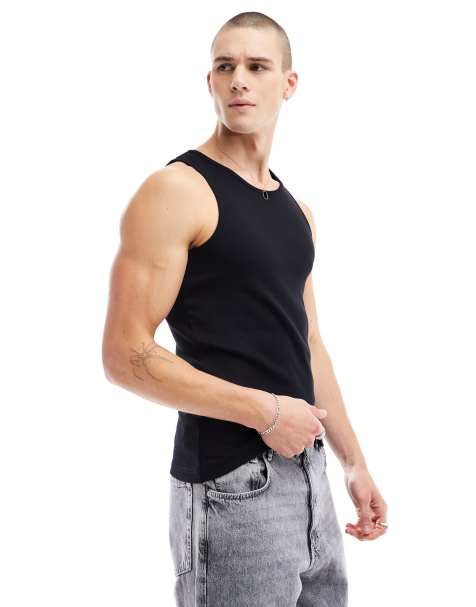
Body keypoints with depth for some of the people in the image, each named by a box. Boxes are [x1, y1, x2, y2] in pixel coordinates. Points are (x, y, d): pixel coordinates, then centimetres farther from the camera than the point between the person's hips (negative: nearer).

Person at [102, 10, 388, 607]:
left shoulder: (296, 210, 12)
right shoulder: (176, 190, -12)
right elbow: (126, 355, -17)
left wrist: (354, 463, 17)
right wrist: (266, 411, -17)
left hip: (308, 467, 8)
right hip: (230, 483, -8)